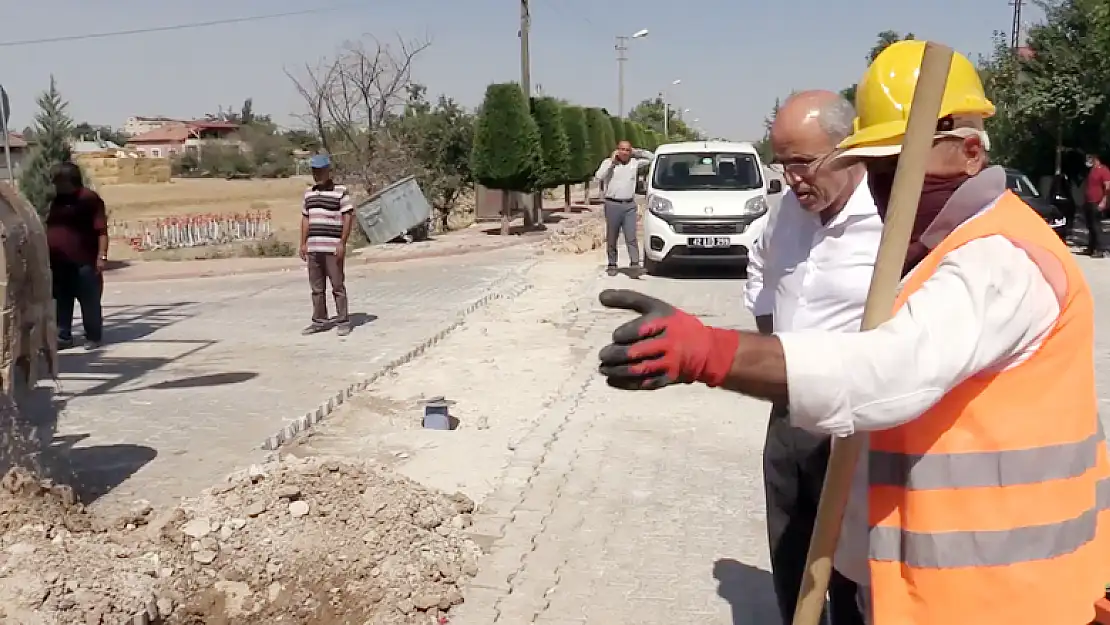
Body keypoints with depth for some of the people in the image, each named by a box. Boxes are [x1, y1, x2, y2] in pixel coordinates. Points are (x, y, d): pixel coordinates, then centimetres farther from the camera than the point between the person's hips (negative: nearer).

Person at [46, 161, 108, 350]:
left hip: (83, 261, -7)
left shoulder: (89, 198, -7)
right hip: (58, 262, 7)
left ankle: (93, 337, 10)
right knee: (61, 300, 10)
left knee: (89, 301, 0)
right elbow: (50, 228, 23)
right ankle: (63, 336, 17)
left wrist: (102, 256, -18)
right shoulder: (56, 200, 16)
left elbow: (101, 230, -11)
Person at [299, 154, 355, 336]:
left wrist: (342, 243, -14)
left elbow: (348, 218, -8)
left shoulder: (341, 191, -4)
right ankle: (319, 321, 16)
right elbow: (305, 219, 18)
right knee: (316, 287, 9)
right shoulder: (309, 193, 15)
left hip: (332, 248, -6)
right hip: (313, 248, 6)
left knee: (337, 285, -3)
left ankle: (343, 321, 4)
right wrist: (303, 243, 11)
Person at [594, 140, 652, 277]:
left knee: (631, 237, -7)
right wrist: (611, 162, -10)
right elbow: (599, 177, -11)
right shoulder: (608, 162, 4)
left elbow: (651, 157, 21)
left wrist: (635, 152, 12)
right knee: (611, 238, 5)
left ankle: (635, 264, -11)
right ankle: (612, 265, 13)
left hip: (630, 205, 1)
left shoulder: (634, 163, 11)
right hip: (612, 205, -1)